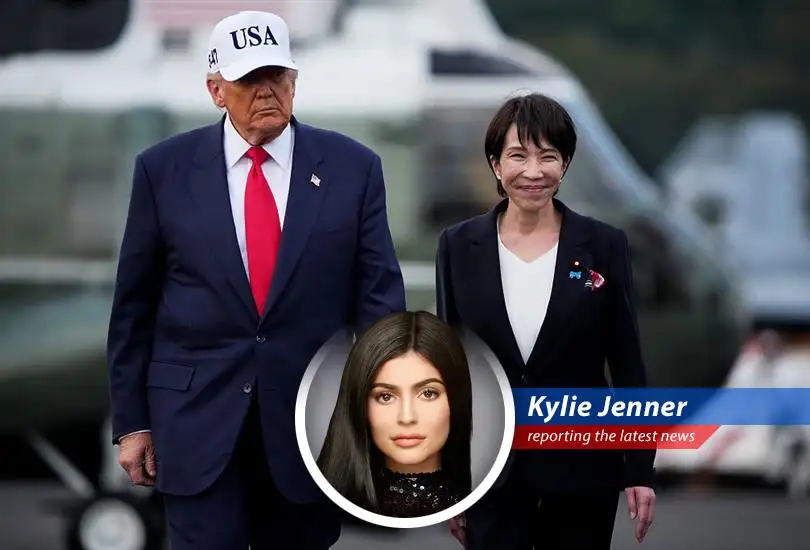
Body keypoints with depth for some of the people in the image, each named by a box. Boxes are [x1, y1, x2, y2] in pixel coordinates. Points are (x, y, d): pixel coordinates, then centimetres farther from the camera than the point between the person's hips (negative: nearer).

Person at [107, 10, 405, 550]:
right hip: (198, 417, -1)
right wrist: (131, 421, 4)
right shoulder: (164, 168, 1)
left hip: (312, 419, 1)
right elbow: (134, 304, 5)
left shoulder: (352, 168, 1)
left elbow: (379, 296, 0)